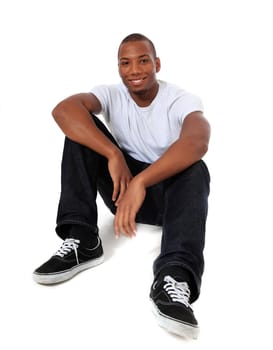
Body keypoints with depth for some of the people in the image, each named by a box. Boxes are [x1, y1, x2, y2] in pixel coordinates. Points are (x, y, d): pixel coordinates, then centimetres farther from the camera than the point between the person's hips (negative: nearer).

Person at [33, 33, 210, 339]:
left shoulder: (182, 100, -13)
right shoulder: (112, 95, -5)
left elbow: (197, 143, -37)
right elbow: (62, 109, -26)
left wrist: (139, 181, -49)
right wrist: (114, 155, -38)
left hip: (169, 194, -2)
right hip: (124, 188, 3)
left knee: (195, 169, -36)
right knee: (81, 126, -16)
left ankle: (175, 279, -53)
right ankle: (82, 241, -26)